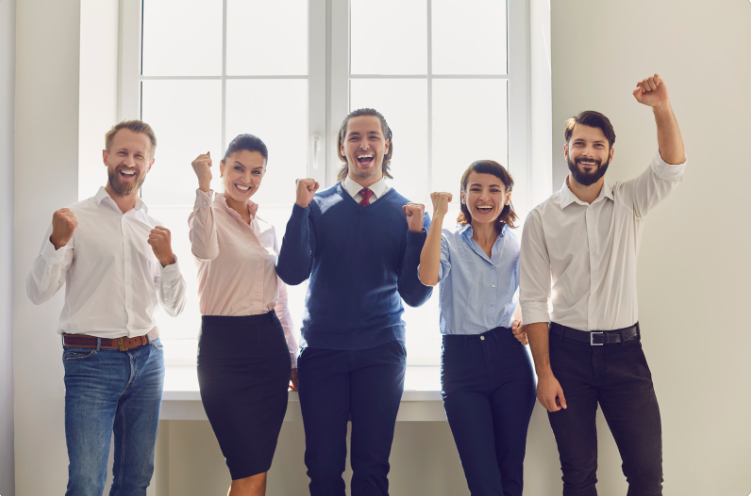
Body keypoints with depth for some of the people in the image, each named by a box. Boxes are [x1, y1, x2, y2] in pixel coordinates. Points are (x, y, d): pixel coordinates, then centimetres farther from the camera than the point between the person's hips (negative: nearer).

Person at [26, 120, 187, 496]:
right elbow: (38, 292, -6)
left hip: (147, 360, 4)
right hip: (91, 362, -4)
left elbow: (174, 307, 12)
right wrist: (57, 242, -21)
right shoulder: (76, 218, 1)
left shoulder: (155, 230, 13)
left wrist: (168, 259, -4)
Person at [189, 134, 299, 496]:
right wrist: (204, 186, -25)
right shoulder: (209, 214, -3)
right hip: (224, 347, -6)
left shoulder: (267, 229, 15)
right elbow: (204, 249, -29)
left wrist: (292, 358, 17)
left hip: (269, 345, 6)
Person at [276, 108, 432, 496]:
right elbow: (292, 273, -8)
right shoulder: (318, 206, 4)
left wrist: (417, 232, -15)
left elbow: (416, 296, -2)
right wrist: (301, 207, -15)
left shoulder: (409, 213, 3)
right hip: (322, 349, 0)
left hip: (381, 351, 0)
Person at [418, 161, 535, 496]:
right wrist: (438, 215, -15)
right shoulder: (450, 243, 3)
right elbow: (428, 277, -17)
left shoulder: (518, 245, 10)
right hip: (462, 360, -2)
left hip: (509, 358, 2)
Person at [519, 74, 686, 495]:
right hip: (567, 352, -1)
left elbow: (671, 169, -15)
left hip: (624, 350, 1)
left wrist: (663, 110, -31)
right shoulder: (542, 218, -1)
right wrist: (544, 373, -8)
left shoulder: (630, 203, 4)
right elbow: (534, 301, -3)